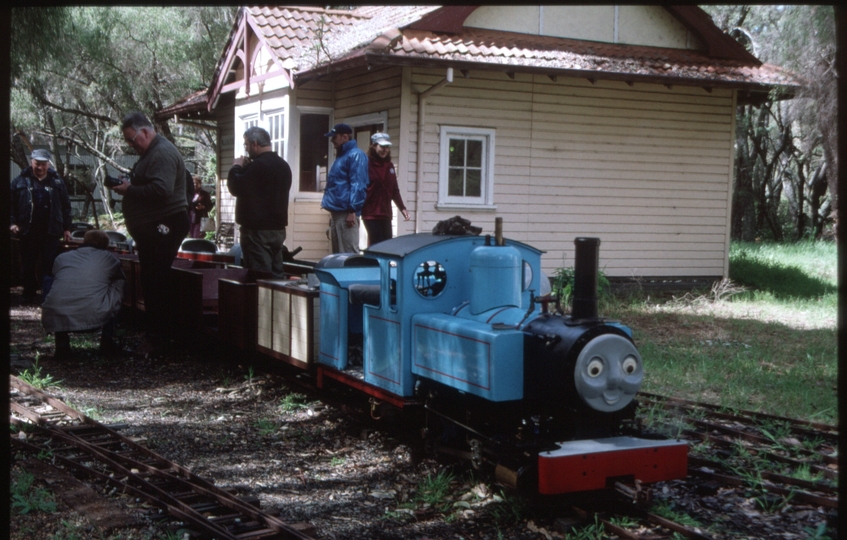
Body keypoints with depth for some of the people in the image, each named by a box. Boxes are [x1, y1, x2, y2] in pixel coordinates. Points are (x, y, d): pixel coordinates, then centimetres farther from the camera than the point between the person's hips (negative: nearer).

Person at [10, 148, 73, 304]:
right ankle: (29, 297, 20)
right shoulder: (21, 180, 3)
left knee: (49, 267, -2)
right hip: (28, 231, 1)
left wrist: (66, 228, 5)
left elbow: (66, 206, 8)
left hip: (51, 232, -1)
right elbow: (12, 203, 6)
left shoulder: (57, 182, 5)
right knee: (28, 266, 9)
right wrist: (12, 222, -5)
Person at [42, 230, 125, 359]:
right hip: (93, 318, -3)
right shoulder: (109, 258, 18)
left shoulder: (61, 258, 24)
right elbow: (121, 281, 37)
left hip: (53, 319, 3)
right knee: (118, 284, 23)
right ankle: (107, 340, 16)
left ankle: (61, 343, 19)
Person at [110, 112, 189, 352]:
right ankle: (153, 335, 21)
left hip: (163, 227, -11)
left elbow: (161, 189, -29)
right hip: (151, 228, 11)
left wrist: (130, 190, -19)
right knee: (150, 282, 14)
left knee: (156, 284, -9)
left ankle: (157, 339, -5)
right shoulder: (150, 153, 18)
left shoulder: (163, 153, -17)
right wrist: (127, 187, 9)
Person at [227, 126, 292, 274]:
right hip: (278, 229, 9)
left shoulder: (257, 165, -16)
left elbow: (236, 188, -16)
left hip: (258, 230, -9)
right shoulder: (283, 165, 13)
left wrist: (236, 167, 1)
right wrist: (246, 168, 15)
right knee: (276, 275, 11)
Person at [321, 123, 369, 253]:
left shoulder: (355, 155, -9)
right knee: (338, 253, 13)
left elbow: (357, 184, -17)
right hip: (337, 211, 10)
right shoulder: (341, 156, 22)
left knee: (349, 254, -11)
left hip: (346, 212, -10)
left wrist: (352, 210, -22)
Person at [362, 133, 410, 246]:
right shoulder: (366, 164, -6)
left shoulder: (389, 166, 14)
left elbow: (395, 190, 19)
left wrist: (402, 208, 11)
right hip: (370, 213, -6)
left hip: (386, 213, 6)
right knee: (377, 245, -9)